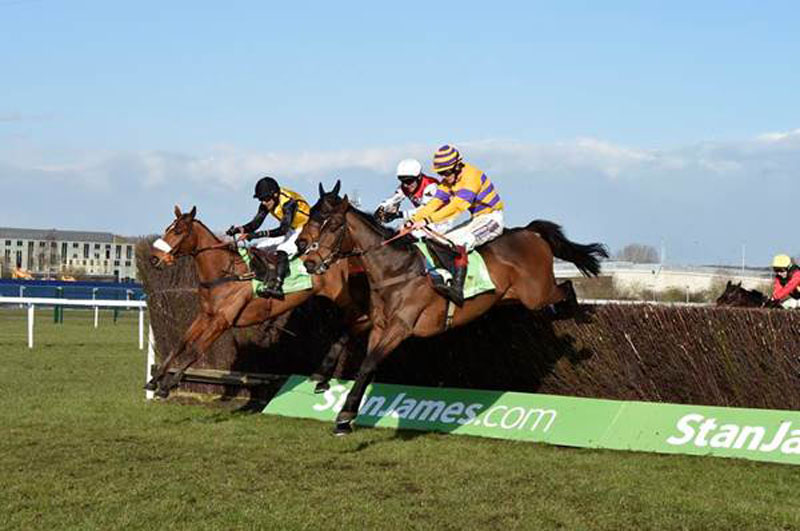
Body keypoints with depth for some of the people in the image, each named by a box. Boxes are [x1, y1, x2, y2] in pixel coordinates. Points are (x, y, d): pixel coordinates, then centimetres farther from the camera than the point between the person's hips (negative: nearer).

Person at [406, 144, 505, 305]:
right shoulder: (448, 181, 4)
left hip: (492, 219, -10)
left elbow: (457, 206, -32)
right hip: (476, 220, 10)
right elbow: (435, 203, 0)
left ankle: (457, 289, -42)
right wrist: (413, 220, -15)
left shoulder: (471, 176, -23)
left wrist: (427, 220, -38)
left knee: (459, 242, -30)